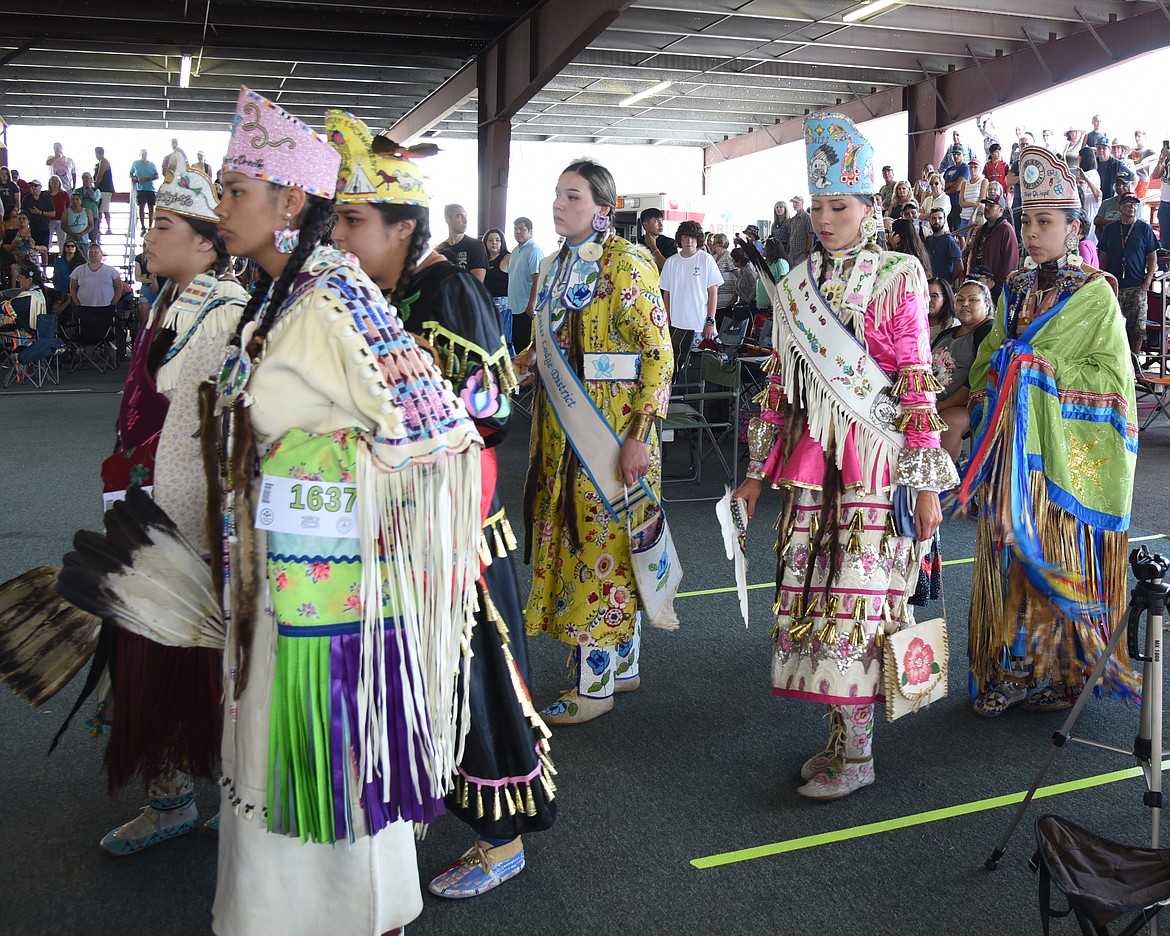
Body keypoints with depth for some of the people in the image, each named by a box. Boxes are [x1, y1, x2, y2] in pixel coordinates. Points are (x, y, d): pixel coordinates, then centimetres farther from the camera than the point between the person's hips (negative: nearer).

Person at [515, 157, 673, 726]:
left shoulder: (625, 263, -11)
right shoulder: (554, 267, 13)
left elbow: (658, 354, -15)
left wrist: (639, 436, -20)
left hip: (610, 432, -8)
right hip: (562, 432, 8)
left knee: (603, 544, -1)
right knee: (571, 540, 13)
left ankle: (596, 685, 12)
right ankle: (623, 664, 27)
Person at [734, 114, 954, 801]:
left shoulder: (898, 276, -3)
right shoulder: (796, 286, 12)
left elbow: (917, 381, -6)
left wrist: (927, 482, -10)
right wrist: (758, 469, 13)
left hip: (873, 464, -5)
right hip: (809, 462, 5)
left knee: (856, 596, -4)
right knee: (810, 591, 6)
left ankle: (858, 754, 9)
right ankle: (840, 734, 21)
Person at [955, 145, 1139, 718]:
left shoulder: (1094, 295, -4)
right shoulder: (1015, 290, 13)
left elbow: (1111, 378, -9)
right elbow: (986, 363, 18)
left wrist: (1044, 368, -17)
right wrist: (999, 371, -4)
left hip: (1067, 455, -5)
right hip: (1011, 453, 5)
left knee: (1060, 562, 0)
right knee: (1010, 558, 6)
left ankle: (1063, 675, 15)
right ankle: (1009, 673, 17)